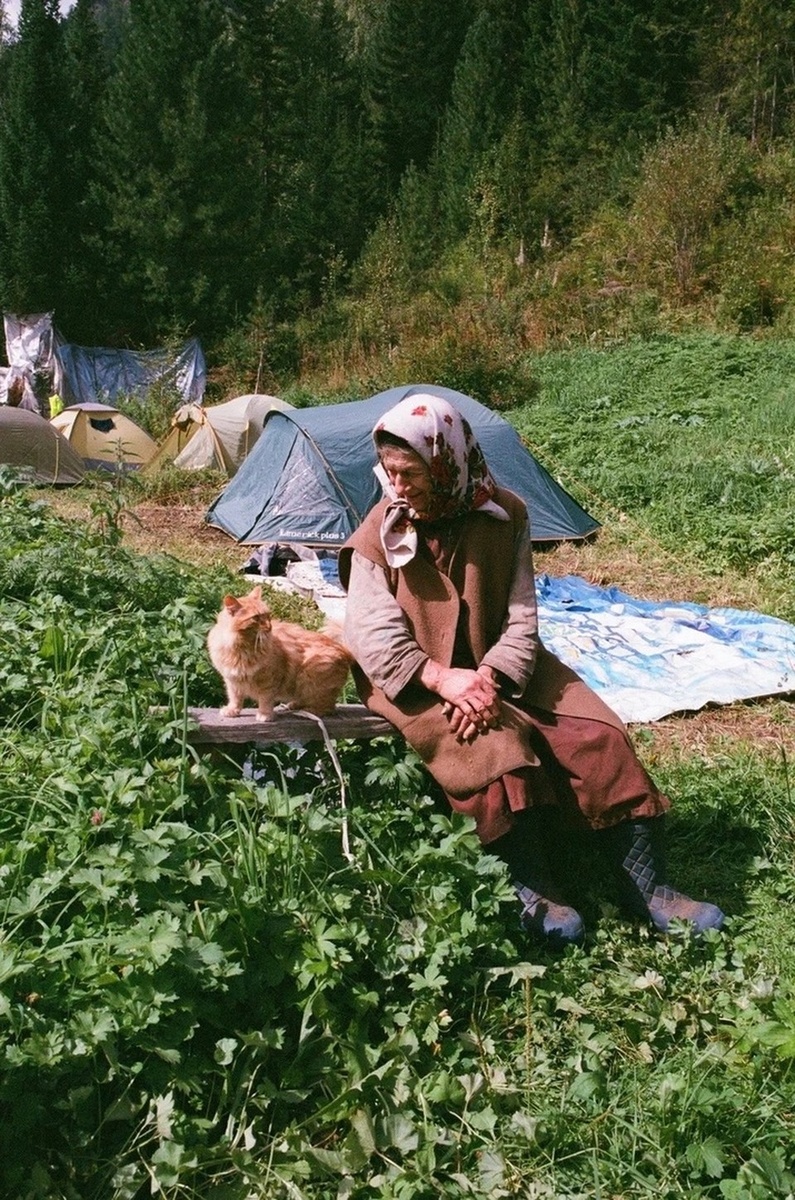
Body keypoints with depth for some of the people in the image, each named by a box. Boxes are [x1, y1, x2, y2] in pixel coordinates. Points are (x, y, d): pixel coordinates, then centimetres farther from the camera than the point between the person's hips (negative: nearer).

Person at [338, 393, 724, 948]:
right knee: (497, 748, -31)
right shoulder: (378, 538, -9)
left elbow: (521, 616, -7)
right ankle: (534, 891, -14)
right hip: (420, 683, -3)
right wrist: (445, 679, -29)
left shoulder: (504, 514, -5)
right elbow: (374, 637, -15)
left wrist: (490, 679, -24)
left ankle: (647, 888, -5)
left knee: (597, 734, -15)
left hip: (502, 668, 3)